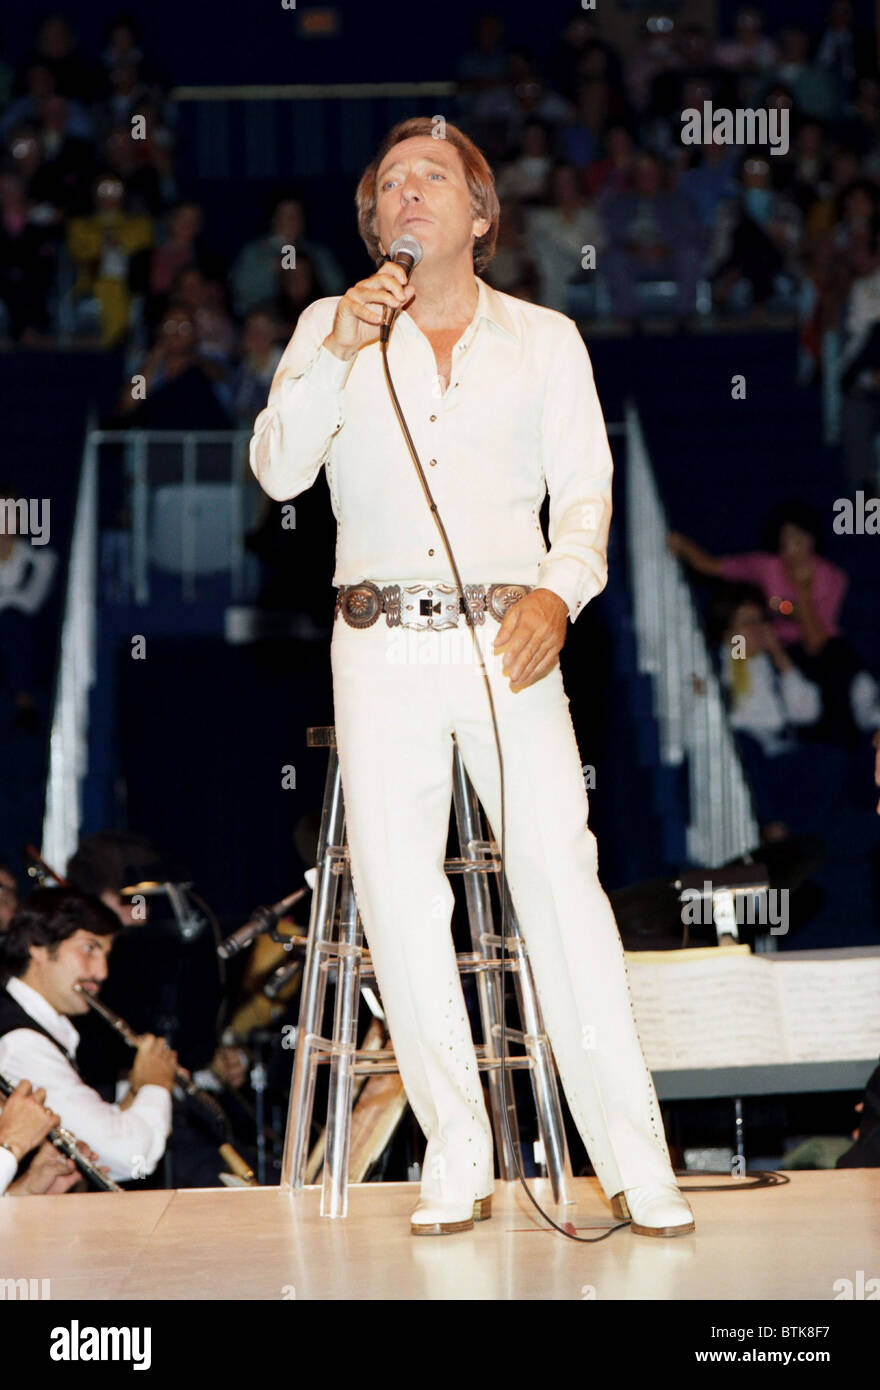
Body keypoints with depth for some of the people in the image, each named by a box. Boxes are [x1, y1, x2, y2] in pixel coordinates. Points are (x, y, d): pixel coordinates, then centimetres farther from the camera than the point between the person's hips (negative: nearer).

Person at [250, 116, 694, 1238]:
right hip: (381, 643, 1)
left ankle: (635, 1164, -10)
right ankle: (455, 1165, 2)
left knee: (562, 880, -11)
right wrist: (340, 349, -11)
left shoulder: (546, 338, 14)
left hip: (509, 641, -1)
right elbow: (278, 470, 1)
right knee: (400, 897, -5)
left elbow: (585, 489, 9)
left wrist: (558, 594, -10)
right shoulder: (331, 328, 13)